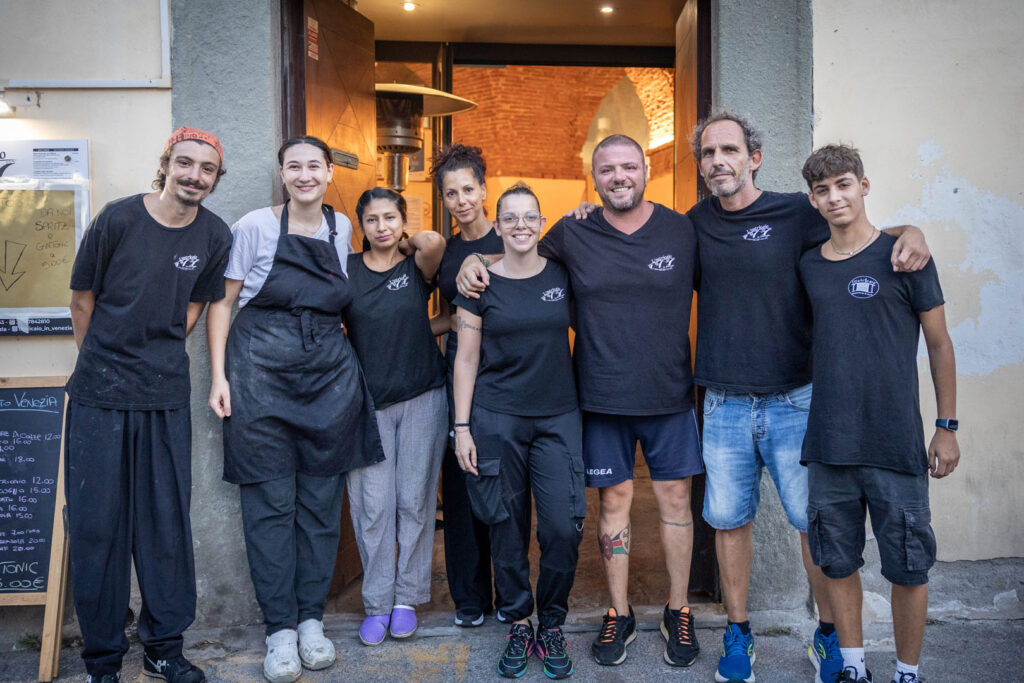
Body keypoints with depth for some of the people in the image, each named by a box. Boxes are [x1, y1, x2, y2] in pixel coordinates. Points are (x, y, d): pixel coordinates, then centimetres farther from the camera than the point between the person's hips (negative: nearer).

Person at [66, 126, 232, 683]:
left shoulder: (215, 236, 1)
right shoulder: (117, 219, -7)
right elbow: (82, 299, 3)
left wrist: (157, 359, 7)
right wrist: (100, 365, 11)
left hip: (166, 397, 2)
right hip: (99, 395, -2)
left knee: (167, 520, 8)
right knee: (96, 522, 4)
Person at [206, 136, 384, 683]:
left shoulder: (342, 228, 9)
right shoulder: (255, 226, -2)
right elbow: (223, 302, 0)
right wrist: (219, 376, -6)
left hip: (329, 374, 3)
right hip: (262, 372, -3)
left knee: (321, 499, 7)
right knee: (271, 501, 1)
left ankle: (311, 618, 21)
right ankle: (280, 627, 13)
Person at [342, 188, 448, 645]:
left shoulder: (417, 266, 3)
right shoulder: (346, 269, 5)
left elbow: (434, 241, -19)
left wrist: (410, 243, 1)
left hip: (422, 395, 0)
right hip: (368, 399, 1)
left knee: (415, 500, 4)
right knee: (372, 504, 0)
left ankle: (407, 598, 19)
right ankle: (377, 604, 14)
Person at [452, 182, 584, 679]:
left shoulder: (563, 274, 4)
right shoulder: (480, 283, 1)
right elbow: (466, 358, 3)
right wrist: (461, 426, -2)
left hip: (558, 417, 1)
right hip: (496, 419, -1)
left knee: (564, 526, -5)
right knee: (507, 528, 5)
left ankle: (552, 625, 16)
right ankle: (519, 624, 23)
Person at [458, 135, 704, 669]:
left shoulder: (682, 230, 0)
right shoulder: (573, 234, 1)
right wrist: (477, 259, -1)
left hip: (669, 394, 0)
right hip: (602, 398, 0)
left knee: (674, 498, 8)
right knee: (614, 500, 8)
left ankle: (678, 611, 26)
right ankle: (619, 613, 24)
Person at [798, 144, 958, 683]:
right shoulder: (808, 266, 7)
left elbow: (939, 344, 2)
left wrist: (947, 427, 0)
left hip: (896, 442, -3)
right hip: (828, 442, 4)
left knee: (908, 566, 6)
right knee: (838, 562, 11)